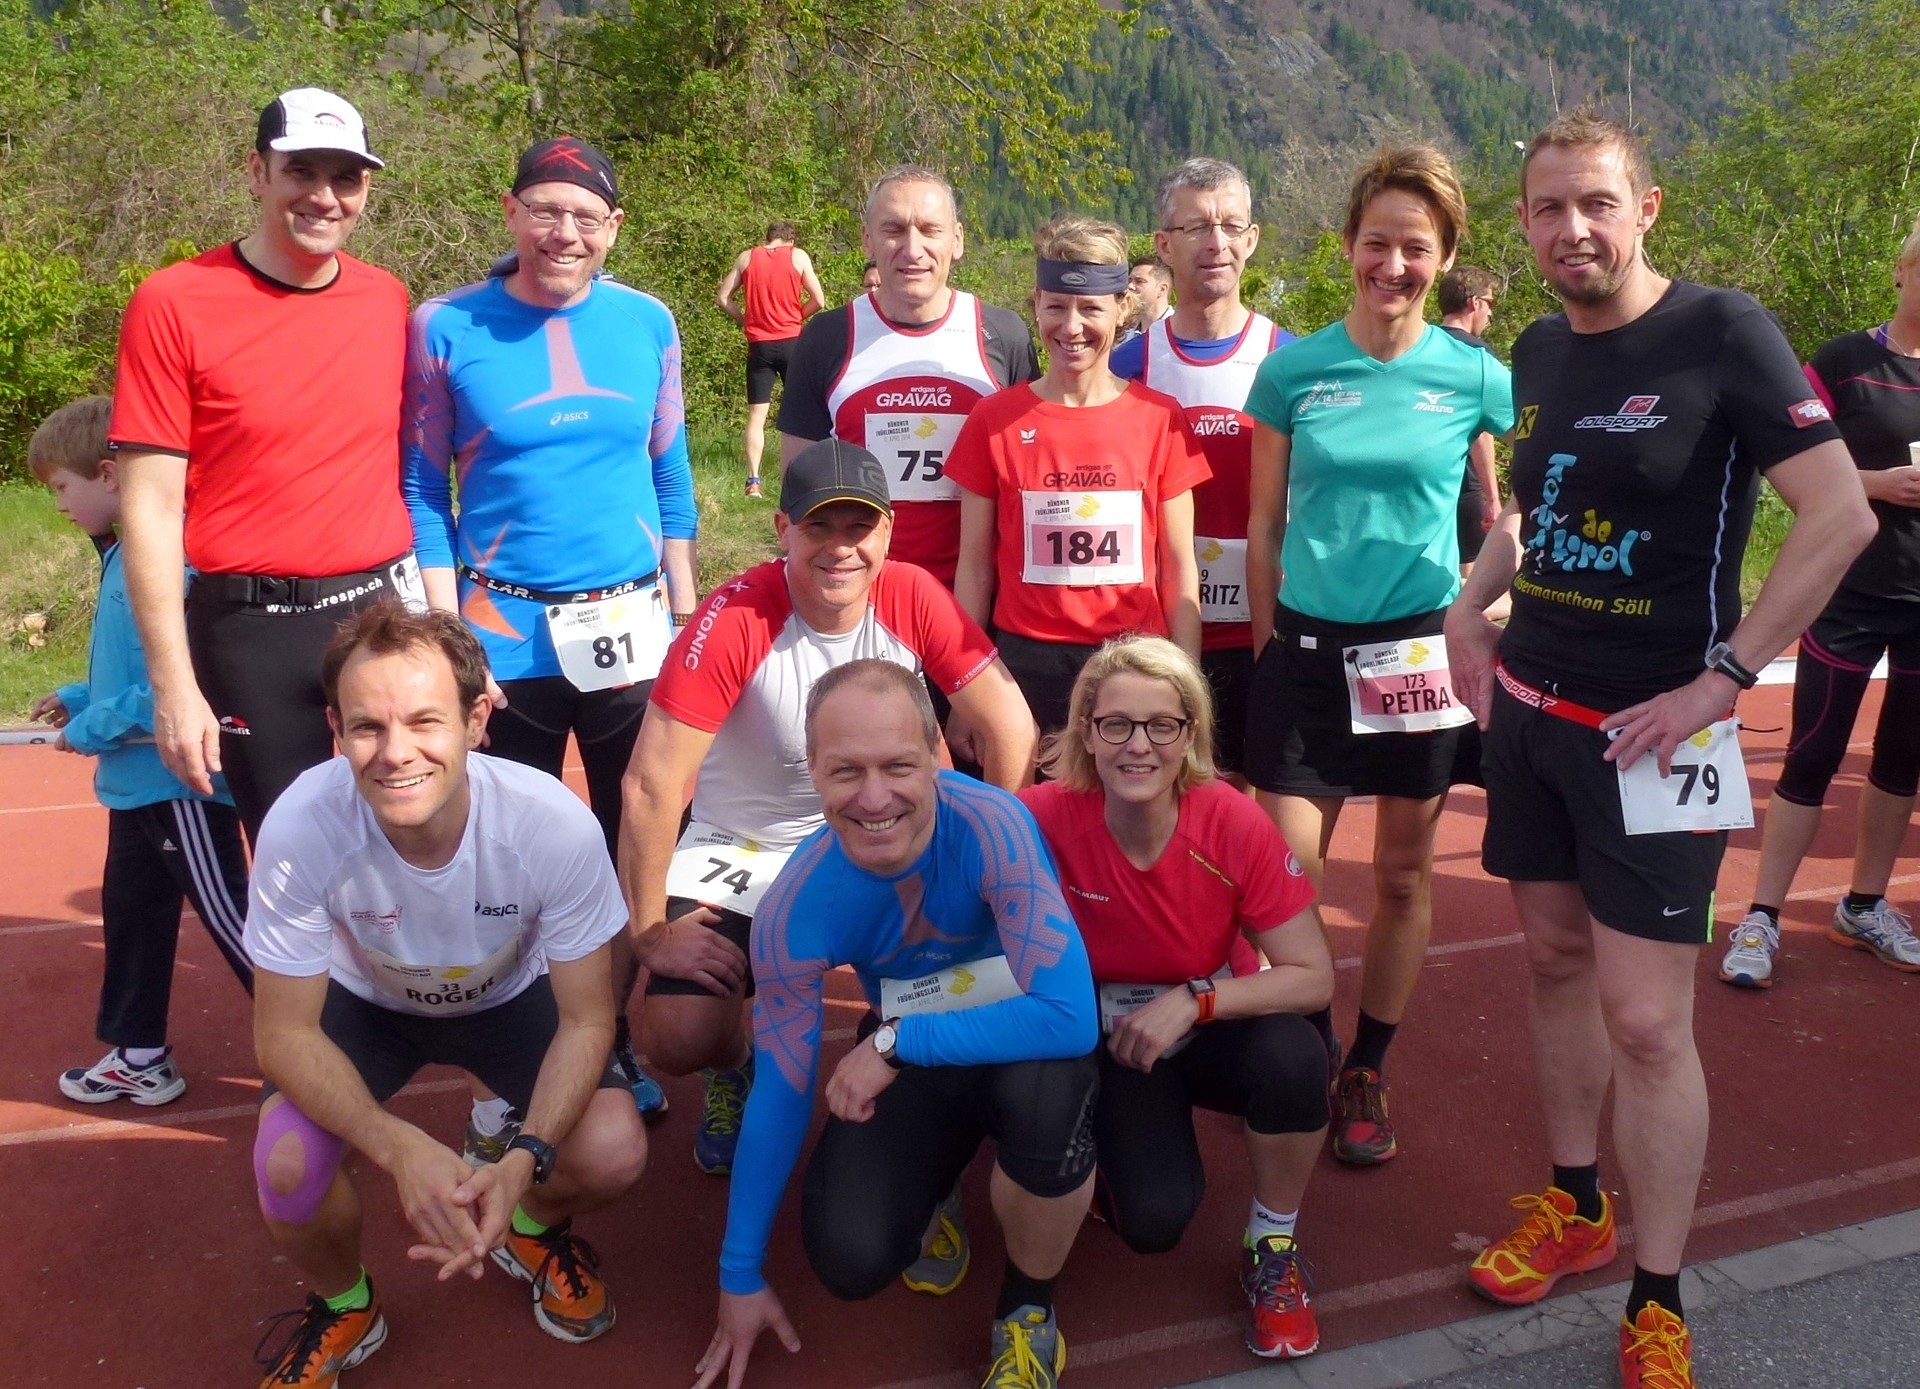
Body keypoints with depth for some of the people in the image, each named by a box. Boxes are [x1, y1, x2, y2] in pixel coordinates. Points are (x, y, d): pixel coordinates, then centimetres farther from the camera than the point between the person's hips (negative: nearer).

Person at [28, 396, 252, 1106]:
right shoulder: (124, 554, 8)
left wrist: (93, 729, -16)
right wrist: (79, 698, 10)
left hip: (180, 779, -10)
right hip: (140, 780, 10)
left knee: (229, 919, -1)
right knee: (131, 909, 19)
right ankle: (139, 1055, 34)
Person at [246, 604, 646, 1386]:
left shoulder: (555, 824, -35)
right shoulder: (300, 828, -35)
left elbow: (586, 1020, -22)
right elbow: (285, 1032, -22)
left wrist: (525, 1161, -38)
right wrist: (401, 1149, -38)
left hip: (509, 995, 0)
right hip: (364, 1001, 0)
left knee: (614, 1153, -23)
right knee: (288, 1169, -26)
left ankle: (534, 1224, 16)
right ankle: (344, 1308, 10)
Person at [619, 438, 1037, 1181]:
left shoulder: (914, 598, -17)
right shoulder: (734, 618, -26)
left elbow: (1007, 724, -11)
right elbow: (652, 783, -24)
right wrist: (651, 931, -18)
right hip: (741, 852, -2)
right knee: (677, 1040, -17)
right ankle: (734, 1071, 23)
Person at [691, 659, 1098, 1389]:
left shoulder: (991, 826, -33)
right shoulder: (796, 909, -24)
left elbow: (1070, 1016, -38)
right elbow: (780, 1091, -12)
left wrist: (895, 1042, -32)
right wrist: (741, 1274, -4)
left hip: (1021, 1041, -2)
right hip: (905, 1055, 2)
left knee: (1047, 1084, -37)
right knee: (849, 1260, -19)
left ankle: (1027, 1312, -7)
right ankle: (932, 1179, 19)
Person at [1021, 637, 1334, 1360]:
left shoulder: (1235, 825, -24)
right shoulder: (1046, 818, -25)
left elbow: (1314, 977, -20)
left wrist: (1193, 1001, -31)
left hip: (1216, 1031, 1)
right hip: (1107, 1042, 0)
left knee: (1293, 1056, -33)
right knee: (1155, 1219, -23)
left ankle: (1271, 1249, -3)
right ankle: (1112, 1149, 16)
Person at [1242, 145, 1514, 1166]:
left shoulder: (1476, 378, -1)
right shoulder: (1293, 370, -1)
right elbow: (1265, 520, 6)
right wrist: (1266, 640, 6)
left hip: (1419, 651, 0)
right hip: (1306, 649, 0)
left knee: (1404, 872, 9)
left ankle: (1366, 1074, 27)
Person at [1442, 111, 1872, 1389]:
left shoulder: (1723, 330, -11)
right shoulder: (1538, 351, 7)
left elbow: (1842, 516, -14)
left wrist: (1722, 679, -16)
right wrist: (1471, 609, 8)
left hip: (1648, 732, -6)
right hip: (1529, 709, 6)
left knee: (1646, 1019, -4)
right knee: (1557, 962, 15)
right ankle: (1577, 1205, 33)